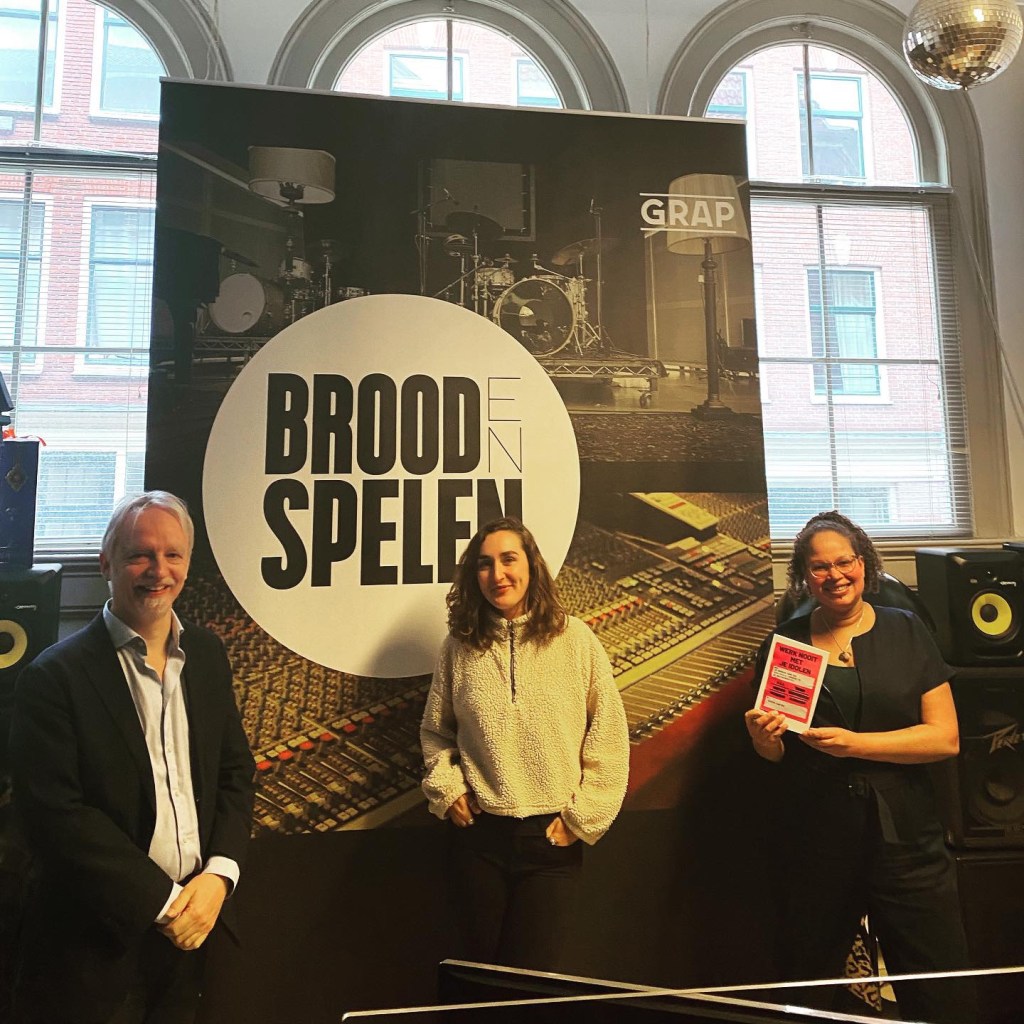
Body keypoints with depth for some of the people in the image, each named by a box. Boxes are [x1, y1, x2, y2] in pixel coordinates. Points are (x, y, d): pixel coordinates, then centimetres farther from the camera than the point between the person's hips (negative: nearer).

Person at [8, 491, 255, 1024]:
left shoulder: (207, 653, 1)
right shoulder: (54, 676, -15)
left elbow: (235, 770, 4)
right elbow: (54, 815, -18)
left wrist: (219, 874, -9)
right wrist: (161, 900, -16)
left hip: (195, 921, 5)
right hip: (97, 942, -4)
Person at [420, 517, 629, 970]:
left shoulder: (574, 639, -6)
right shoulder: (460, 646, 0)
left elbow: (609, 736, -4)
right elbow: (434, 731, 12)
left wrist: (582, 818, -5)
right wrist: (447, 789, -1)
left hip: (552, 837, -2)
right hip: (479, 835, 2)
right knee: (484, 969, 18)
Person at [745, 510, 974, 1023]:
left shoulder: (906, 631, 1)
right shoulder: (785, 641, 3)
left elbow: (946, 737, -5)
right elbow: (774, 753, 9)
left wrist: (854, 743, -16)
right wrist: (762, 736, -14)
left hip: (905, 841, -1)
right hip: (815, 844, 1)